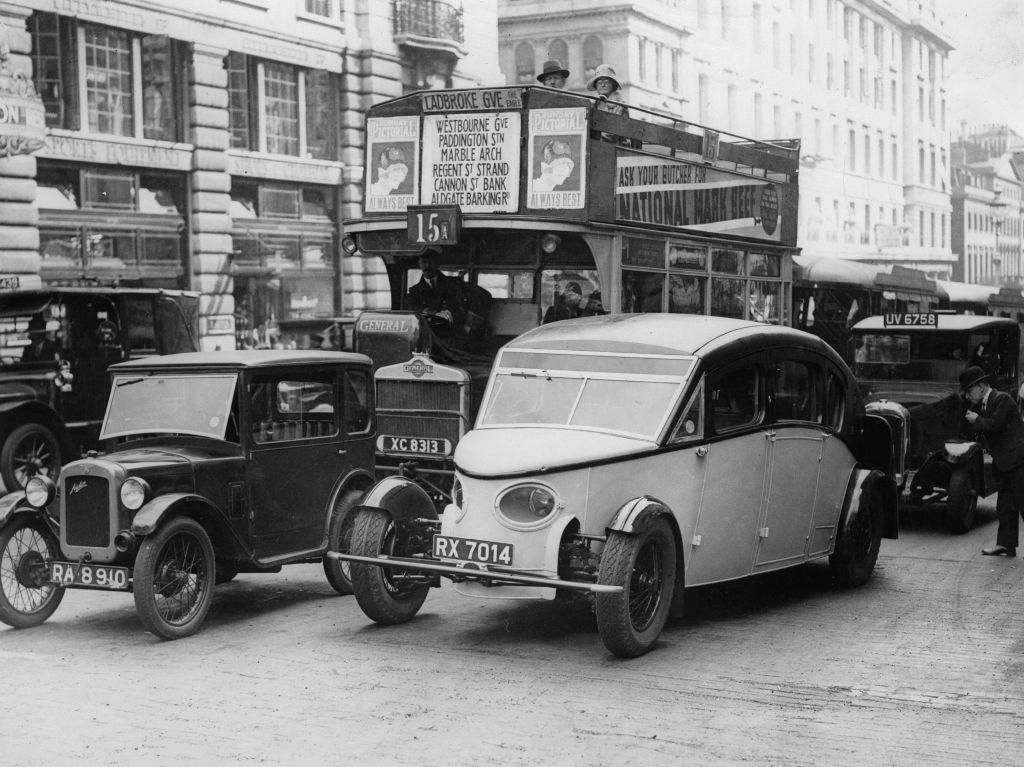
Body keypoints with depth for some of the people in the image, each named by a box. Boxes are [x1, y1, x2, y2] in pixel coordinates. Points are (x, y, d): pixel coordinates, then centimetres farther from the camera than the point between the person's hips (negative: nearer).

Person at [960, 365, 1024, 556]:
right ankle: (1006, 544, 11)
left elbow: (995, 424, -22)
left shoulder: (1002, 399, -11)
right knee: (1005, 506, 9)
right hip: (1003, 463, 9)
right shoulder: (981, 405, 16)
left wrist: (977, 420, -8)